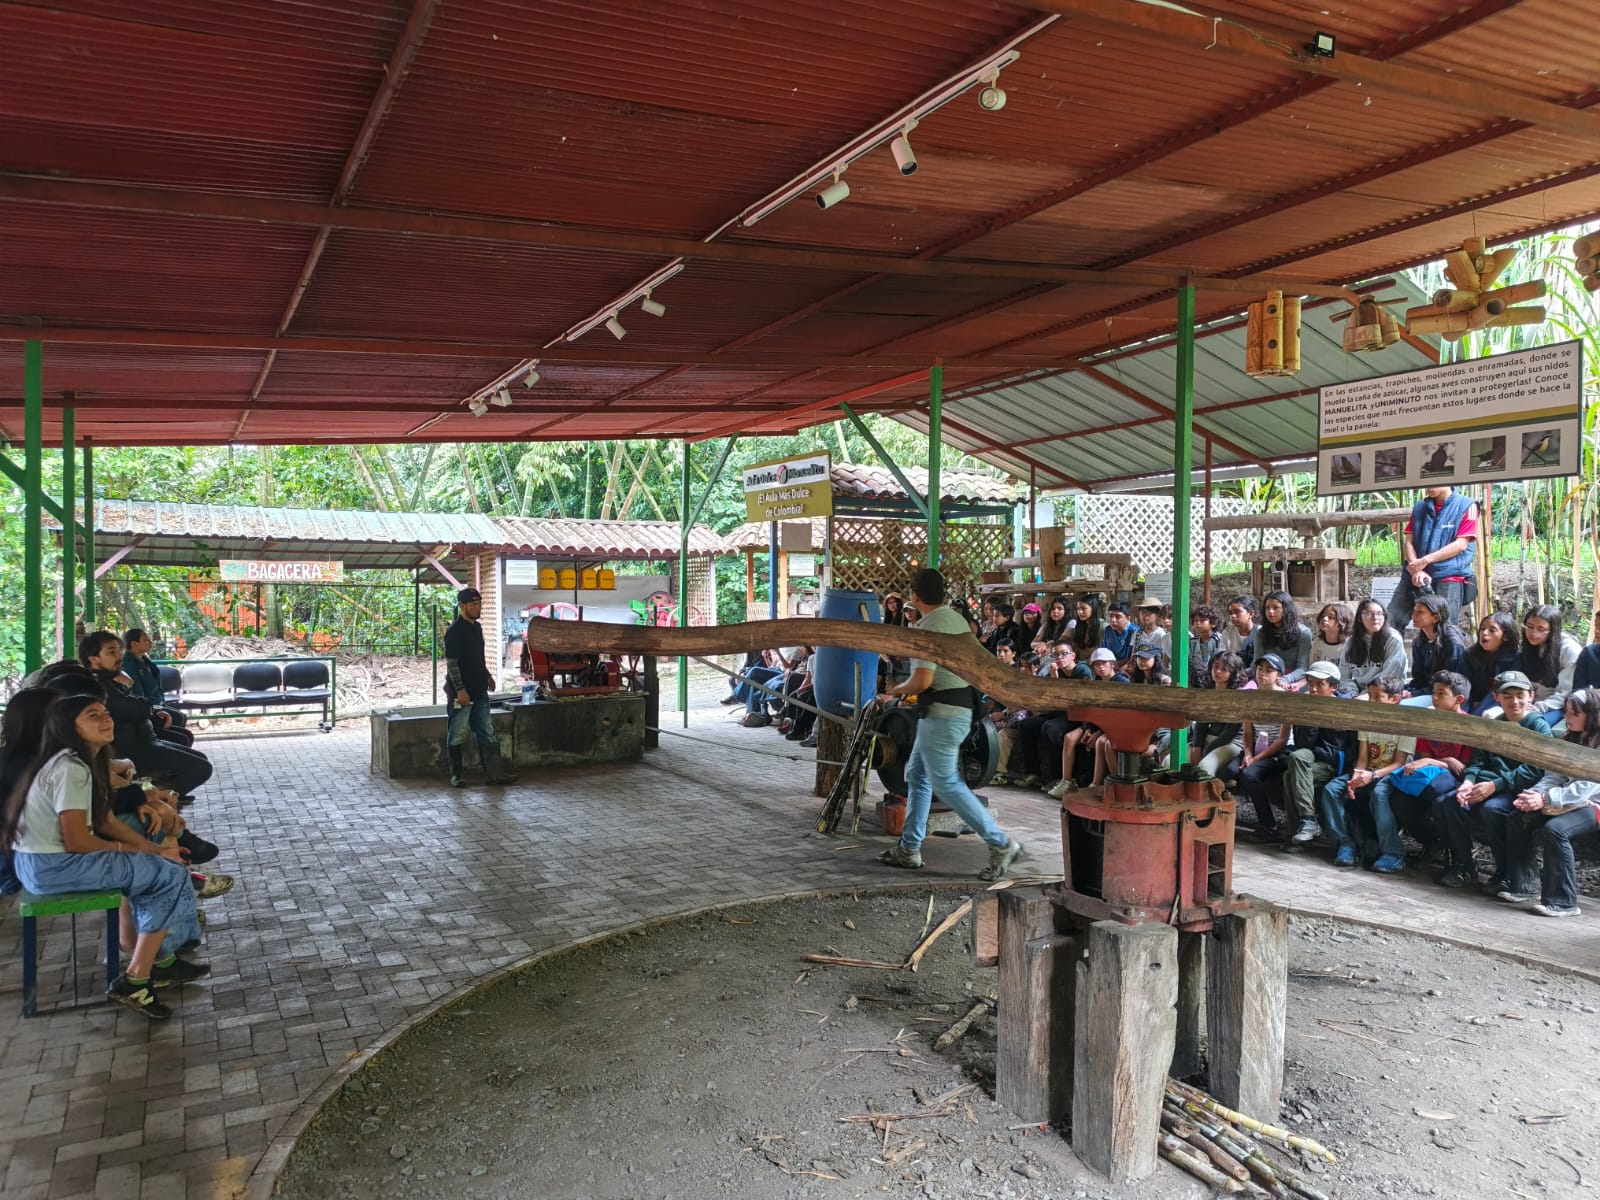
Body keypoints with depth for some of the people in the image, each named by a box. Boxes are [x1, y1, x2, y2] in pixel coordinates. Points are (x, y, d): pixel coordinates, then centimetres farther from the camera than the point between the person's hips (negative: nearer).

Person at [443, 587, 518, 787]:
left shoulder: (476, 627, 12)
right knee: (457, 736, 3)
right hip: (461, 693, -9)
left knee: (486, 733, 8)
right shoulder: (455, 631, -14)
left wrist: (487, 677, 22)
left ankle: (494, 773, 11)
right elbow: (451, 663, -17)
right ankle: (456, 775, 11)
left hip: (479, 691, 9)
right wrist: (459, 689, -21)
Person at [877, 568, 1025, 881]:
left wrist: (896, 690, -3)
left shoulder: (929, 627, -17)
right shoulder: (957, 619, 12)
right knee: (917, 775, 15)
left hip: (942, 714, -10)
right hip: (961, 707, 10)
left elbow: (922, 681, -23)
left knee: (946, 783, -5)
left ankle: (1001, 843, -3)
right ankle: (909, 849, 20)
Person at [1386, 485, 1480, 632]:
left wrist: (1425, 561, -13)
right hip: (1414, 576, 4)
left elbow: (1461, 544, -8)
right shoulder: (1419, 507, 15)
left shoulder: (1466, 506, 1)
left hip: (1449, 577, -4)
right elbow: (1408, 542, 8)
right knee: (1390, 621, -5)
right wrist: (1416, 570, -9)